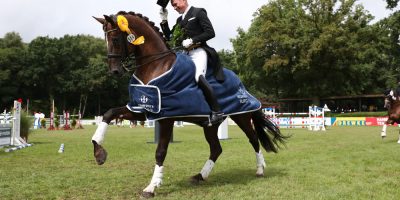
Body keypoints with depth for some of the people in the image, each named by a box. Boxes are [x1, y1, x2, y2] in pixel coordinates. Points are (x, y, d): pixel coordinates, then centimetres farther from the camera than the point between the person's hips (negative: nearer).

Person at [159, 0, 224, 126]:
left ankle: (217, 112, -30)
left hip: (198, 51, -9)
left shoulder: (198, 12, 2)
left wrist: (192, 40, -15)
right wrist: (164, 20, 13)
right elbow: (169, 37, 23)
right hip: (185, 54, 9)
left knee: (198, 77, -31)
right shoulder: (180, 20, 22)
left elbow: (210, 33, -8)